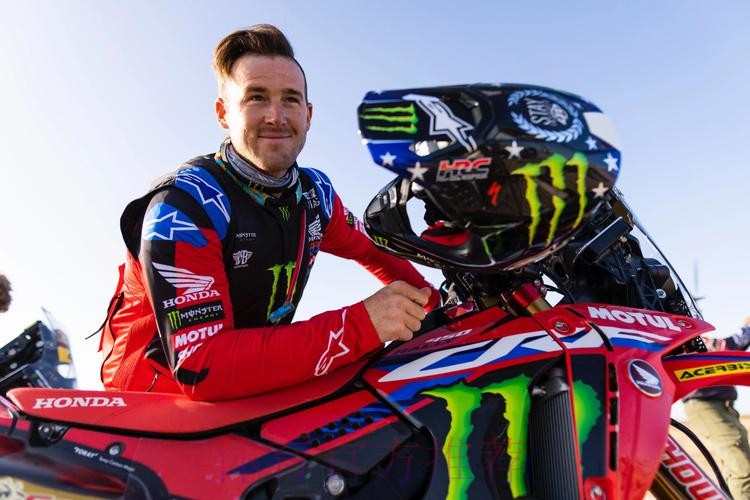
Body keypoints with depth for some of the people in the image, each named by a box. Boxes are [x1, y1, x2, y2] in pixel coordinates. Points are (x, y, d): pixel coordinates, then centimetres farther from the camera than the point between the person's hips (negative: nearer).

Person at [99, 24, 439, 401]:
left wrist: (433, 303, 3)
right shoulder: (182, 206, -24)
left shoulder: (314, 192, -3)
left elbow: (373, 249, 16)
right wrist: (361, 325, -38)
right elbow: (200, 369, -33)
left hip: (258, 384, 7)